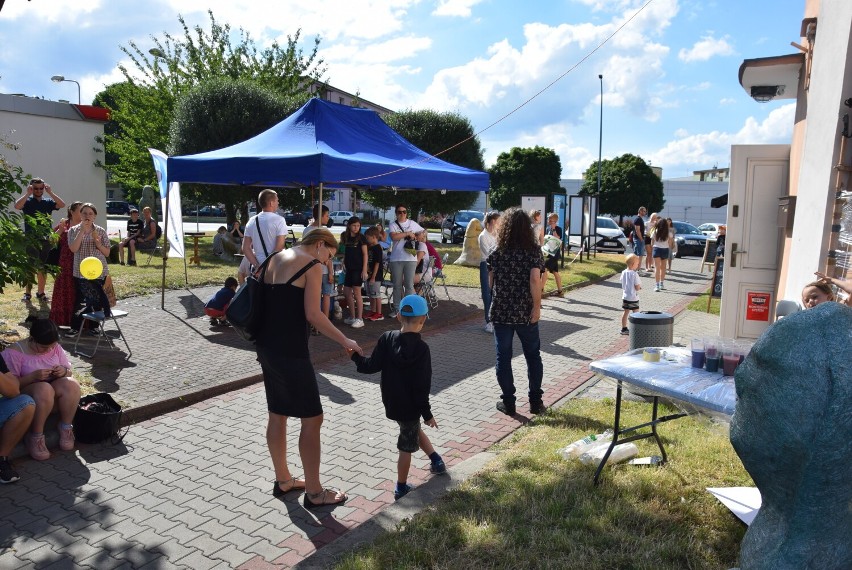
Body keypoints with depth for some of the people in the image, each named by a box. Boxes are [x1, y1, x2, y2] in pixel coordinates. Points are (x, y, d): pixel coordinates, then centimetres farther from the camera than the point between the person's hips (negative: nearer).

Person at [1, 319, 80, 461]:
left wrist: (64, 371, -14)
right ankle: (35, 437, -24)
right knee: (44, 389, -39)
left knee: (71, 384, -31)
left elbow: (69, 372, 10)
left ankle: (66, 429, -16)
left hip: (55, 396, 4)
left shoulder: (55, 347, 1)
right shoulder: (14, 353, -13)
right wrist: (33, 376, -28)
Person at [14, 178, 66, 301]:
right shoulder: (27, 201, 1)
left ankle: (41, 292, 17)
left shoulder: (48, 202, 8)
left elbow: (62, 205, -9)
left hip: (45, 239, 3)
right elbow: (17, 206, -20)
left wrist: (50, 192, -13)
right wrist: (27, 193, -17)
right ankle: (27, 292, 2)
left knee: (43, 268, 8)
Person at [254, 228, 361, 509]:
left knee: (277, 414, 19)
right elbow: (312, 314, -16)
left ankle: (283, 480, 33)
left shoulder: (275, 259, 15)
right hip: (290, 350, -9)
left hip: (266, 345, 9)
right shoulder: (312, 265, -9)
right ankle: (314, 493, 11)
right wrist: (345, 341, -8)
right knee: (312, 419, 1)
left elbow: (270, 303, 17)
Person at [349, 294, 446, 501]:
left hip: (391, 403, 5)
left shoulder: (387, 338, -9)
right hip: (410, 406, -5)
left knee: (415, 430, 28)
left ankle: (436, 461, 39)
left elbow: (371, 366, -6)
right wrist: (427, 414, -10)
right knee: (407, 447, 11)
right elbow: (422, 386, -19)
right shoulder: (421, 348, -20)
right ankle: (401, 488, 24)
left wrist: (355, 355, 12)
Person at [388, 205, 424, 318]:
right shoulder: (393, 225, 2)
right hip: (396, 259, 0)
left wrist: (415, 236, 5)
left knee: (409, 284, 1)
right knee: (397, 285, 8)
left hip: (410, 258, 1)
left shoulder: (412, 223, 8)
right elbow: (394, 237, -16)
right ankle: (396, 308, 17)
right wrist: (408, 233, -12)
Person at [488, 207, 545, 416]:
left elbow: (490, 282, 5)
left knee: (503, 356, 9)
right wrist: (537, 306, -10)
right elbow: (535, 279, -16)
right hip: (525, 312, 0)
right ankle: (535, 401, 19)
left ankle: (508, 403, 14)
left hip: (501, 311, 1)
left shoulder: (497, 251, 0)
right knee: (533, 355, 15)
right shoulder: (533, 250, -6)